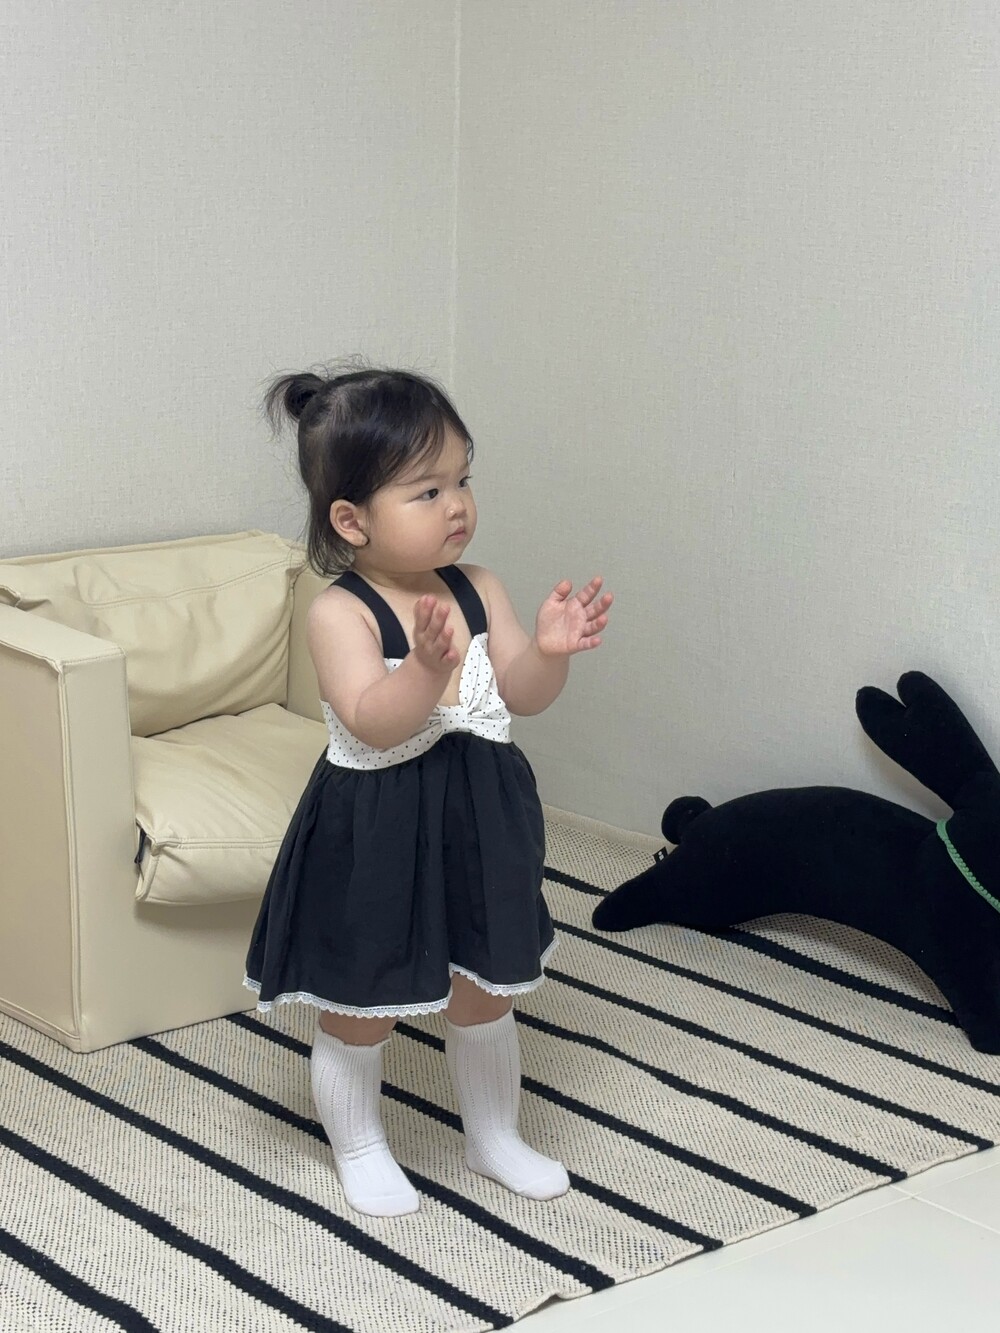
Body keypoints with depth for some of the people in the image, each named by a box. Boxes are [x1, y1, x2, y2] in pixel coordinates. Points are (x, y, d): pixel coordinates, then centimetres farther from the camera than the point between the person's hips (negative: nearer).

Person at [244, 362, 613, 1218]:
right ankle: (360, 1151, 34)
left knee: (485, 994, 20)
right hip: (374, 834, -5)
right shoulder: (341, 612, -18)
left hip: (477, 824, 5)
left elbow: (524, 694, -3)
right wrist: (428, 668, -44)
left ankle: (494, 1137, 41)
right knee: (360, 1013, 12)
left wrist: (551, 650, -23)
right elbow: (374, 723, -28)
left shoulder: (480, 591, -2)